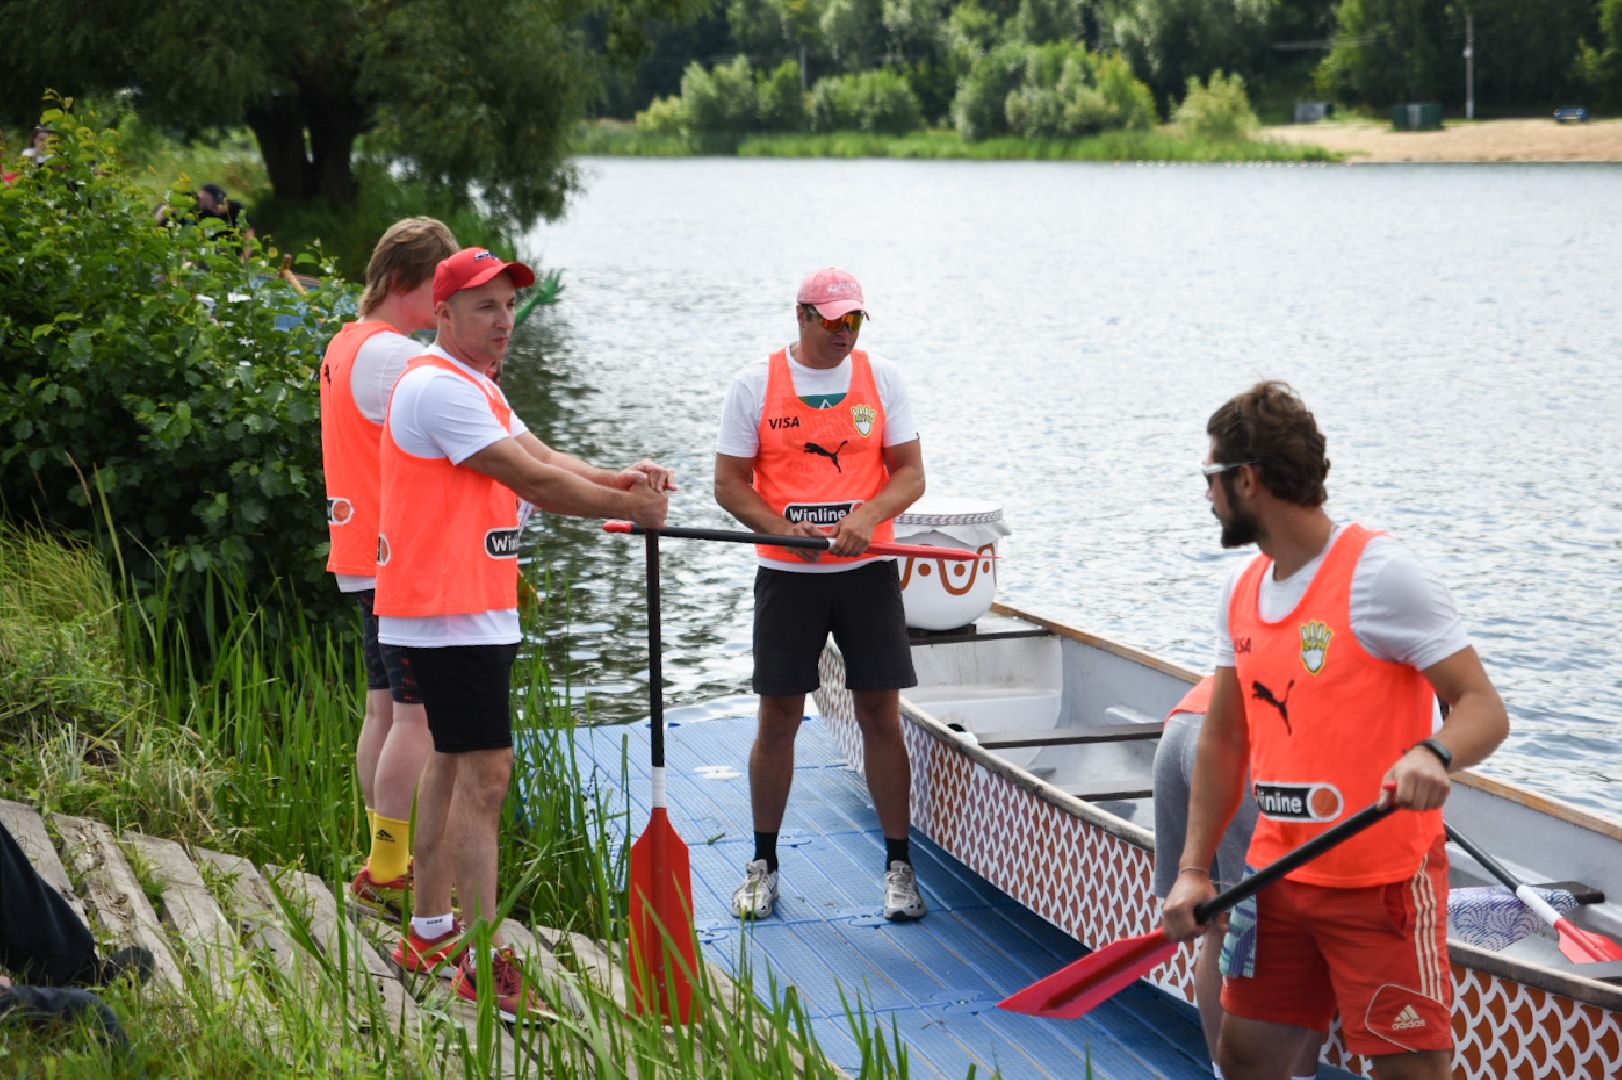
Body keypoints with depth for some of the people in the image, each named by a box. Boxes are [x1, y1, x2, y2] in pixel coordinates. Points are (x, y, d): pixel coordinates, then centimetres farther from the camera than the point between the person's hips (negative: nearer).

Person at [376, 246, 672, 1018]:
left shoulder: (474, 386, 19)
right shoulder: (440, 387, -16)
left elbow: (545, 459, 10)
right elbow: (532, 480, -19)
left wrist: (619, 479, -7)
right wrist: (631, 508, -11)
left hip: (475, 611, 11)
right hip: (448, 614, -11)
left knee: (454, 762, 17)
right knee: (484, 773, -12)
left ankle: (428, 934, 27)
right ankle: (485, 970, -11)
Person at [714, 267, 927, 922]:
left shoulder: (881, 379, 4)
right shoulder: (755, 385, 0)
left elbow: (910, 473, 1)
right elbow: (729, 484, 0)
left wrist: (868, 516, -18)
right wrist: (782, 529, -16)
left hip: (866, 571, 1)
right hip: (787, 575, -1)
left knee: (881, 715, 0)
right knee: (777, 719, 4)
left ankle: (898, 864, 9)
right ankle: (763, 864, 18)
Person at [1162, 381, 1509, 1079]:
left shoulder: (1379, 574, -14)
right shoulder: (1242, 594, 9)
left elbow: (1482, 707, -17)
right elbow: (1224, 740, 13)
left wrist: (1432, 755, -39)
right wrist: (1193, 869, 6)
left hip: (1384, 884, -7)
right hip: (1280, 877, 7)